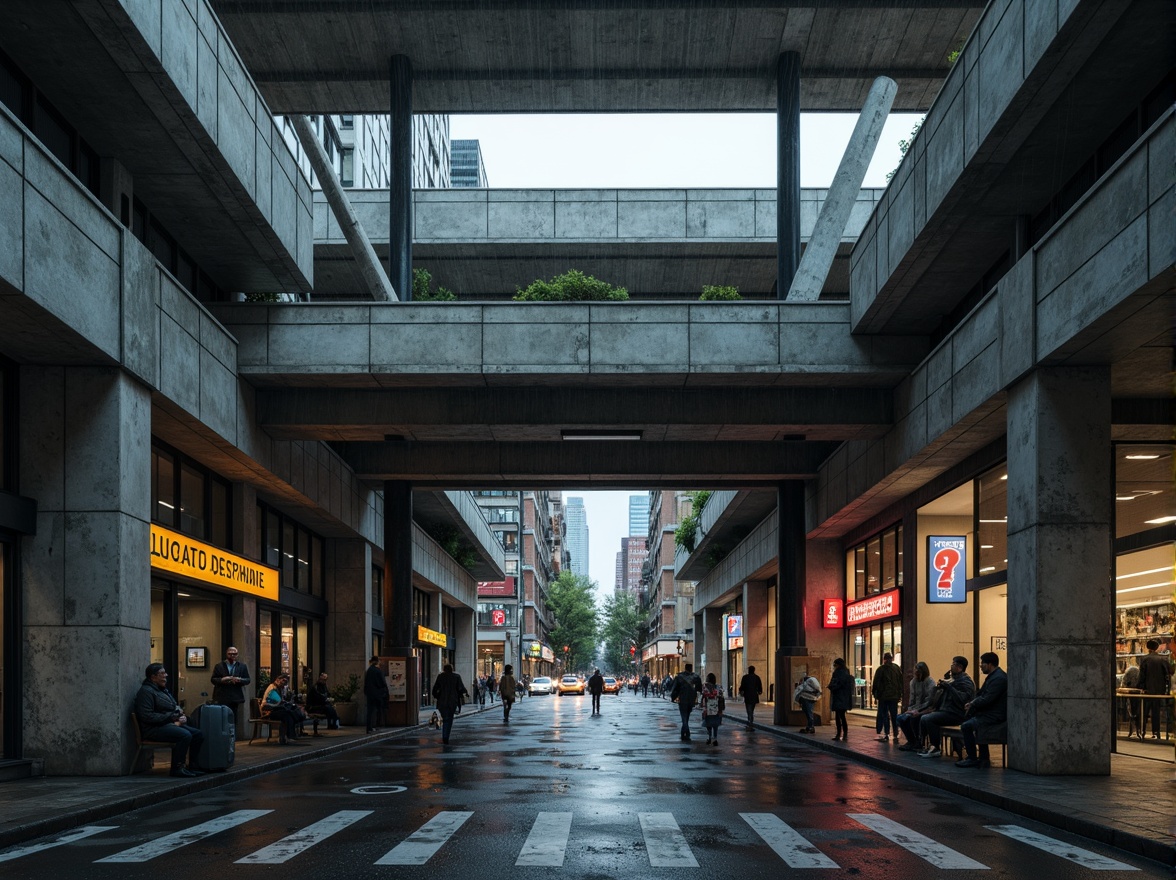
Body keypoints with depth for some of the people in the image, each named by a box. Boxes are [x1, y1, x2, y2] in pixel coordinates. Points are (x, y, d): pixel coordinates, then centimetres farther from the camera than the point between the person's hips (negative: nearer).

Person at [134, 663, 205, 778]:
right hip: (154, 728, -10)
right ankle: (177, 768, -21)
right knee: (185, 735, -31)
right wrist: (172, 717, -19)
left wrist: (180, 716, 3)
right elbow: (147, 716, -19)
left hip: (169, 725, 10)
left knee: (198, 734, -6)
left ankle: (192, 766, 1)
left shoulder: (162, 690, 21)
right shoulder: (146, 691, -10)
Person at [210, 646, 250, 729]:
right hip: (222, 698, -1)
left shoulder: (242, 666, 10)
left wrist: (239, 680, -14)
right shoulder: (219, 666, 8)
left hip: (236, 698, 1)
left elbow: (247, 680, 7)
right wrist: (222, 680, -17)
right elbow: (213, 680, 4)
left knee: (234, 720, 2)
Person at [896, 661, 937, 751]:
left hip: (926, 710, -7)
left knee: (913, 718, -31)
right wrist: (910, 709, -4)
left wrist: (916, 710, -18)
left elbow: (929, 701, -16)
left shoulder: (930, 682, -12)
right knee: (900, 718, -12)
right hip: (915, 710, 7)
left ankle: (919, 743, -14)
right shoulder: (914, 682, 11)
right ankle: (911, 741, 0)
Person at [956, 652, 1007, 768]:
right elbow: (981, 694, 18)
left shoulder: (998, 678, -19)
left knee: (966, 726, -16)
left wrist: (972, 705, -10)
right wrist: (971, 703, 1)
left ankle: (972, 759, -7)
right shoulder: (993, 676, 16)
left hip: (995, 716, -11)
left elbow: (987, 699, -24)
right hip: (989, 712, 11)